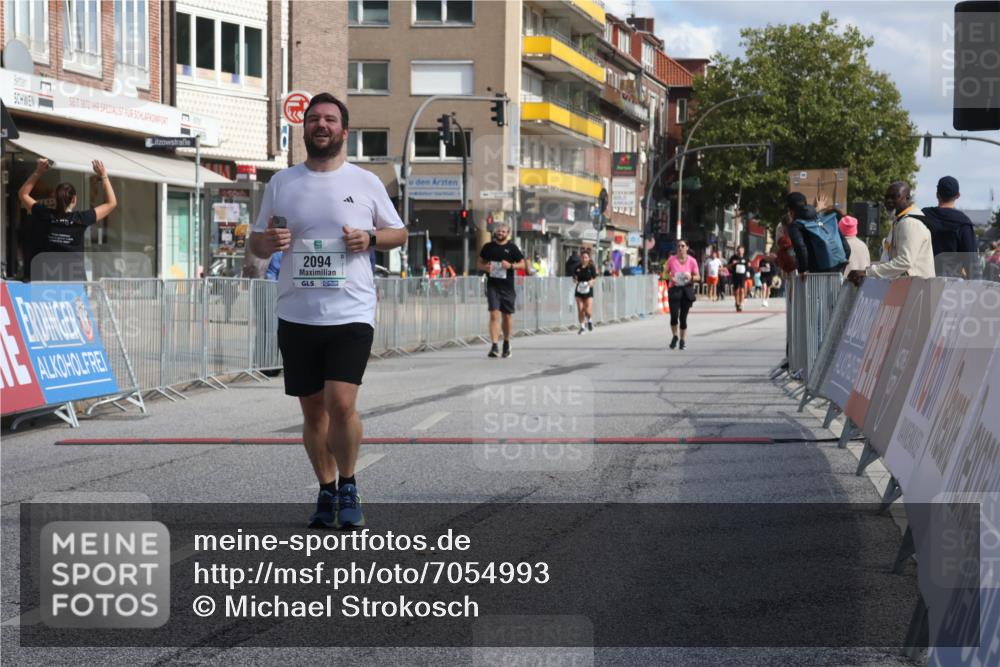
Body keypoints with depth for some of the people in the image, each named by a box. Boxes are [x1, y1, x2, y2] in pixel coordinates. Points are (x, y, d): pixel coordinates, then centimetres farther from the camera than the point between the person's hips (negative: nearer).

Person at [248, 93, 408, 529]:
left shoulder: (366, 183, 4)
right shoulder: (281, 183, 9)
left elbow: (399, 233, 14)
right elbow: (255, 242, 14)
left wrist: (370, 238, -8)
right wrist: (268, 242, -9)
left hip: (351, 313, -3)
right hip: (296, 315, 3)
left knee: (340, 403, -16)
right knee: (312, 411, 9)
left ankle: (348, 487, 5)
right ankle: (327, 492, 24)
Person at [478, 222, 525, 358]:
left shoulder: (512, 248, 2)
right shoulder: (488, 247, 6)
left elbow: (522, 264, 4)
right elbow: (480, 263, 15)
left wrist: (511, 266, -14)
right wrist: (485, 267, -8)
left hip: (507, 286, 1)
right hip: (492, 285, 0)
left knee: (507, 315, 11)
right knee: (494, 314, -13)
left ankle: (506, 345, 30)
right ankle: (494, 346, -18)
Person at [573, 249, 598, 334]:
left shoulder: (591, 267, -4)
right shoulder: (577, 267, 2)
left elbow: (595, 278, 2)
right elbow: (574, 277, 11)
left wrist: (592, 282, -20)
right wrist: (575, 280, -13)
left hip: (588, 291, -2)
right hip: (579, 290, 2)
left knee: (588, 311, -10)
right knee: (580, 310, 0)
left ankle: (589, 320, 23)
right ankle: (582, 326, 17)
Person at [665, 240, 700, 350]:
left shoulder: (692, 261, -3)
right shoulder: (672, 259, -2)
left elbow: (698, 277, 3)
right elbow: (667, 272, 12)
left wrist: (691, 277, -18)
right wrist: (670, 277, -10)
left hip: (687, 290, 0)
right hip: (674, 289, 0)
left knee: (683, 317, 3)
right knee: (674, 315, -10)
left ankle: (682, 340, 20)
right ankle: (675, 336, 16)